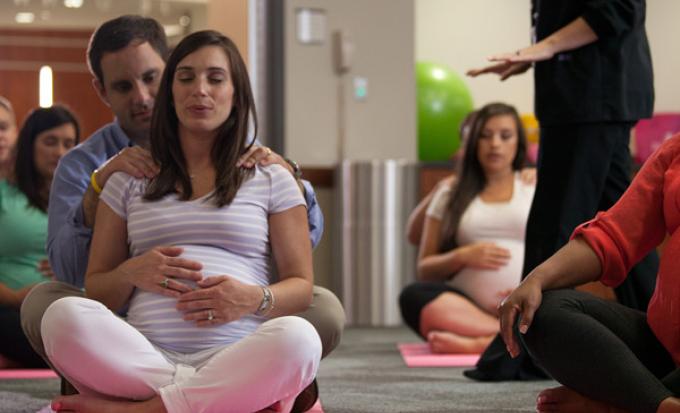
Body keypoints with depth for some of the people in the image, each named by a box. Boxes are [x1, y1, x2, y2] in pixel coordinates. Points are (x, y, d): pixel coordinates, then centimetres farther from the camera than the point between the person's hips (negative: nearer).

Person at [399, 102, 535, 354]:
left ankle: (475, 344, -42)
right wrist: (462, 257, -6)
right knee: (414, 297, -31)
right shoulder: (450, 196, 17)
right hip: (467, 308, 1)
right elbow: (425, 270, 14)